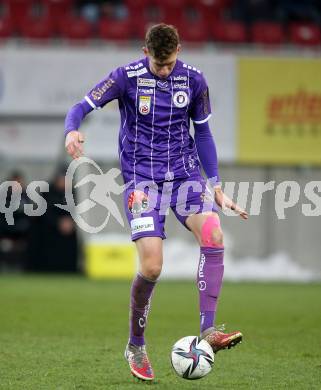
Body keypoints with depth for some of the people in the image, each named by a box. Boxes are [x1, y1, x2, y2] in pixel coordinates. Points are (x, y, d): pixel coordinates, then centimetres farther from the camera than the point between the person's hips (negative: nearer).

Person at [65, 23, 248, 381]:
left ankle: (208, 331, -24)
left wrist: (216, 188, 11)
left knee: (213, 234, -25)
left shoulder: (194, 81, 3)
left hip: (185, 174, 3)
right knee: (151, 266, -15)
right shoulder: (127, 77, -7)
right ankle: (135, 346, 7)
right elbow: (83, 106, -8)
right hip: (142, 179, -3)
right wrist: (72, 131, -33)